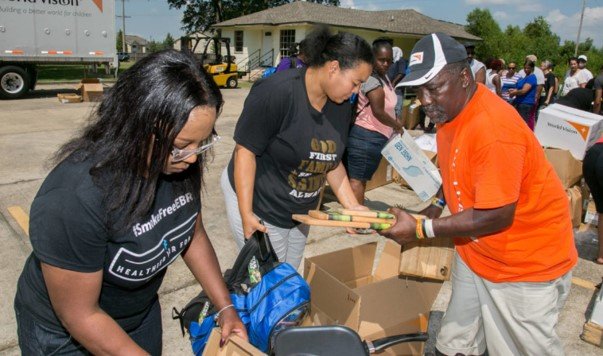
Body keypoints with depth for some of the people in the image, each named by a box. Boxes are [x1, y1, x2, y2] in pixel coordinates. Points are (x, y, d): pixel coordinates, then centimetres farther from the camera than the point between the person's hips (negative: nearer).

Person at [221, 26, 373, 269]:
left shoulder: (342, 104, -3)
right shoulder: (277, 92, -25)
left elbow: (332, 161, 7)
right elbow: (245, 150, -21)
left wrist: (352, 206, -1)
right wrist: (246, 214, -21)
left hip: (301, 211, 7)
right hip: (259, 208, -7)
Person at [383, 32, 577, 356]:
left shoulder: (493, 127, -30)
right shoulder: (449, 111, -1)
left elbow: (496, 216, -28)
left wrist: (422, 228, -24)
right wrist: (438, 202, 3)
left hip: (527, 265, -8)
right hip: (475, 254, 8)